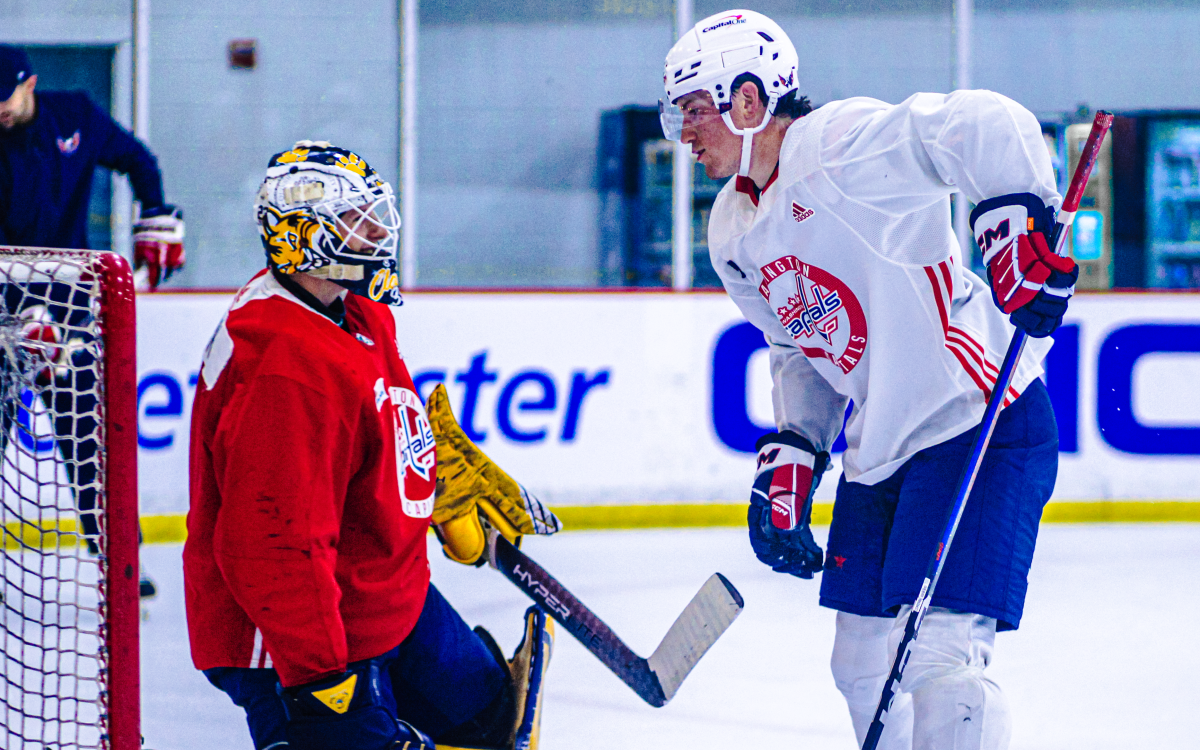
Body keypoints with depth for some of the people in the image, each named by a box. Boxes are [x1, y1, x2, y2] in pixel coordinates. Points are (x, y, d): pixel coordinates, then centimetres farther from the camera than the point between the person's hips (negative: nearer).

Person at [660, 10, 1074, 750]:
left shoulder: (842, 141, -16)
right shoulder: (734, 233, 12)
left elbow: (990, 131, -25)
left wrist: (1018, 225, -33)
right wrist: (788, 460, 12)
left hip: (982, 422, -10)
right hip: (880, 447, 10)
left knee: (939, 660, -17)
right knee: (863, 661, 13)